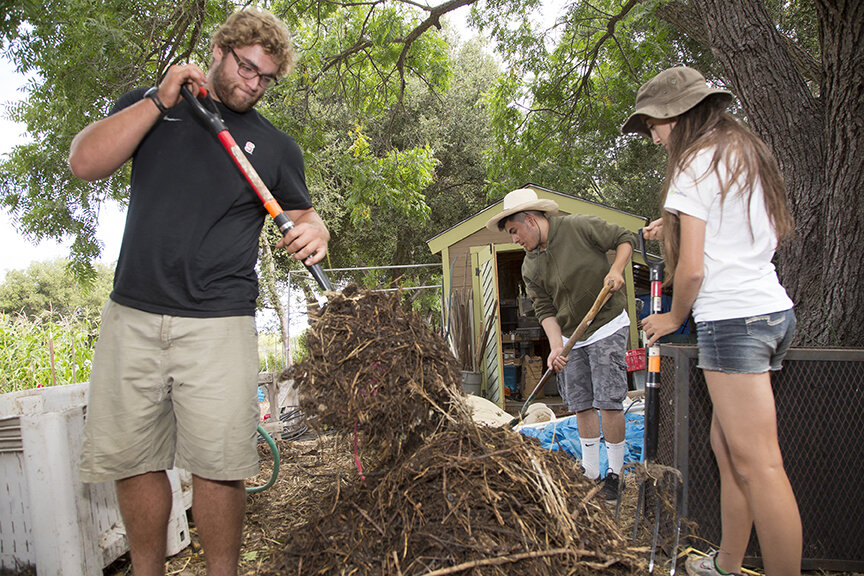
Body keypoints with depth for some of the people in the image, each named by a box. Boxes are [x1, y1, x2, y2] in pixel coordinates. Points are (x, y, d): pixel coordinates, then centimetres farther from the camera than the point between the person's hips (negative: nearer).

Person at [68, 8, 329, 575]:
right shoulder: (150, 103, 15)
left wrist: (314, 231, -9)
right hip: (131, 315, 2)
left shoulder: (277, 146, 13)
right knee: (130, 459, 7)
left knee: (218, 463, -5)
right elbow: (84, 162, 2)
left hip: (218, 323, -1)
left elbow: (302, 215, 16)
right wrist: (160, 100, -4)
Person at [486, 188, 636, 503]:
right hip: (572, 337, 5)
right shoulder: (529, 267, 0)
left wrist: (616, 270, -21)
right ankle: (591, 474, 20)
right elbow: (545, 309, -2)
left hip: (608, 325, -5)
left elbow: (625, 238, -3)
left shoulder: (579, 226, -13)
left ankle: (615, 475, 7)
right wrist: (556, 346, -16)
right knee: (581, 404, 7)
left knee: (608, 401, -8)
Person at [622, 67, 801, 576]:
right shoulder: (751, 154, 19)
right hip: (776, 310, 9)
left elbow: (692, 269, -13)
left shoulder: (696, 165, -7)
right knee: (726, 442, 14)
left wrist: (675, 318, 5)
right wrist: (676, 227, 21)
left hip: (732, 318, -9)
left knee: (757, 463, -6)